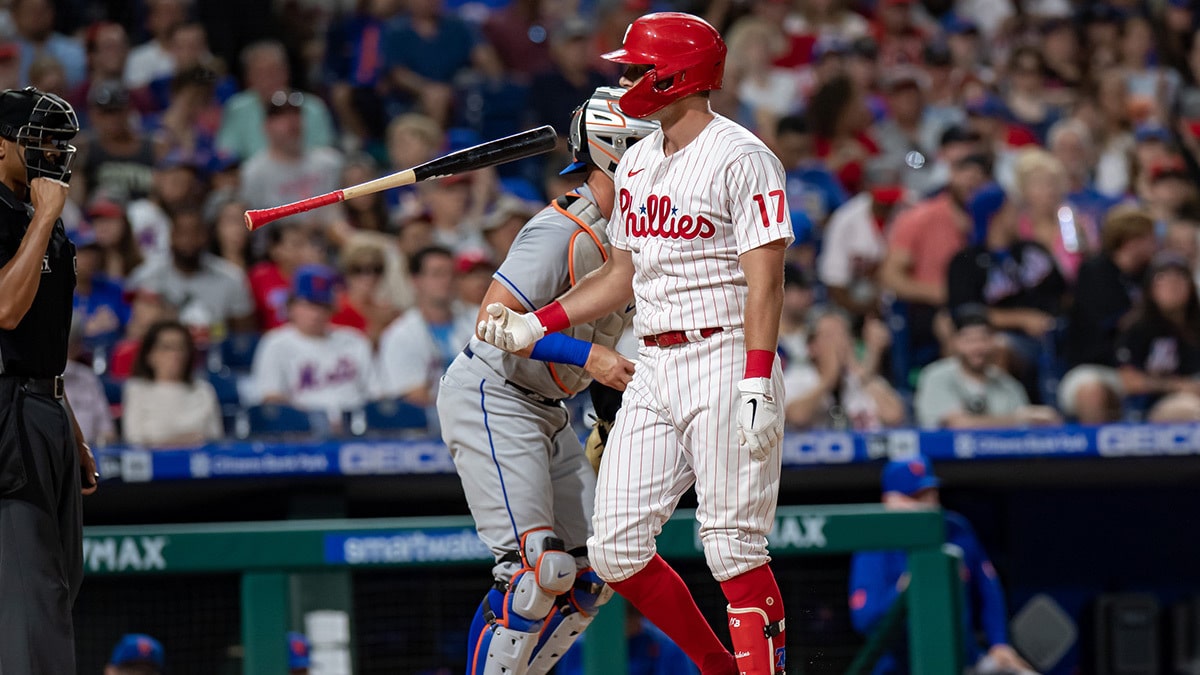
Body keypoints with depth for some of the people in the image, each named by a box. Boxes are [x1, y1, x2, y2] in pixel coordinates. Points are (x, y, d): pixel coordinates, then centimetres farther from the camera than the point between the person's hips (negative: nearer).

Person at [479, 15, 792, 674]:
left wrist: (756, 385, -24)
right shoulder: (637, 164, 16)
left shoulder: (741, 158, -10)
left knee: (732, 549, -11)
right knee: (614, 551, 3)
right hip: (652, 371, 8)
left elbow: (764, 280, -16)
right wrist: (535, 324, 13)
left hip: (725, 362, -8)